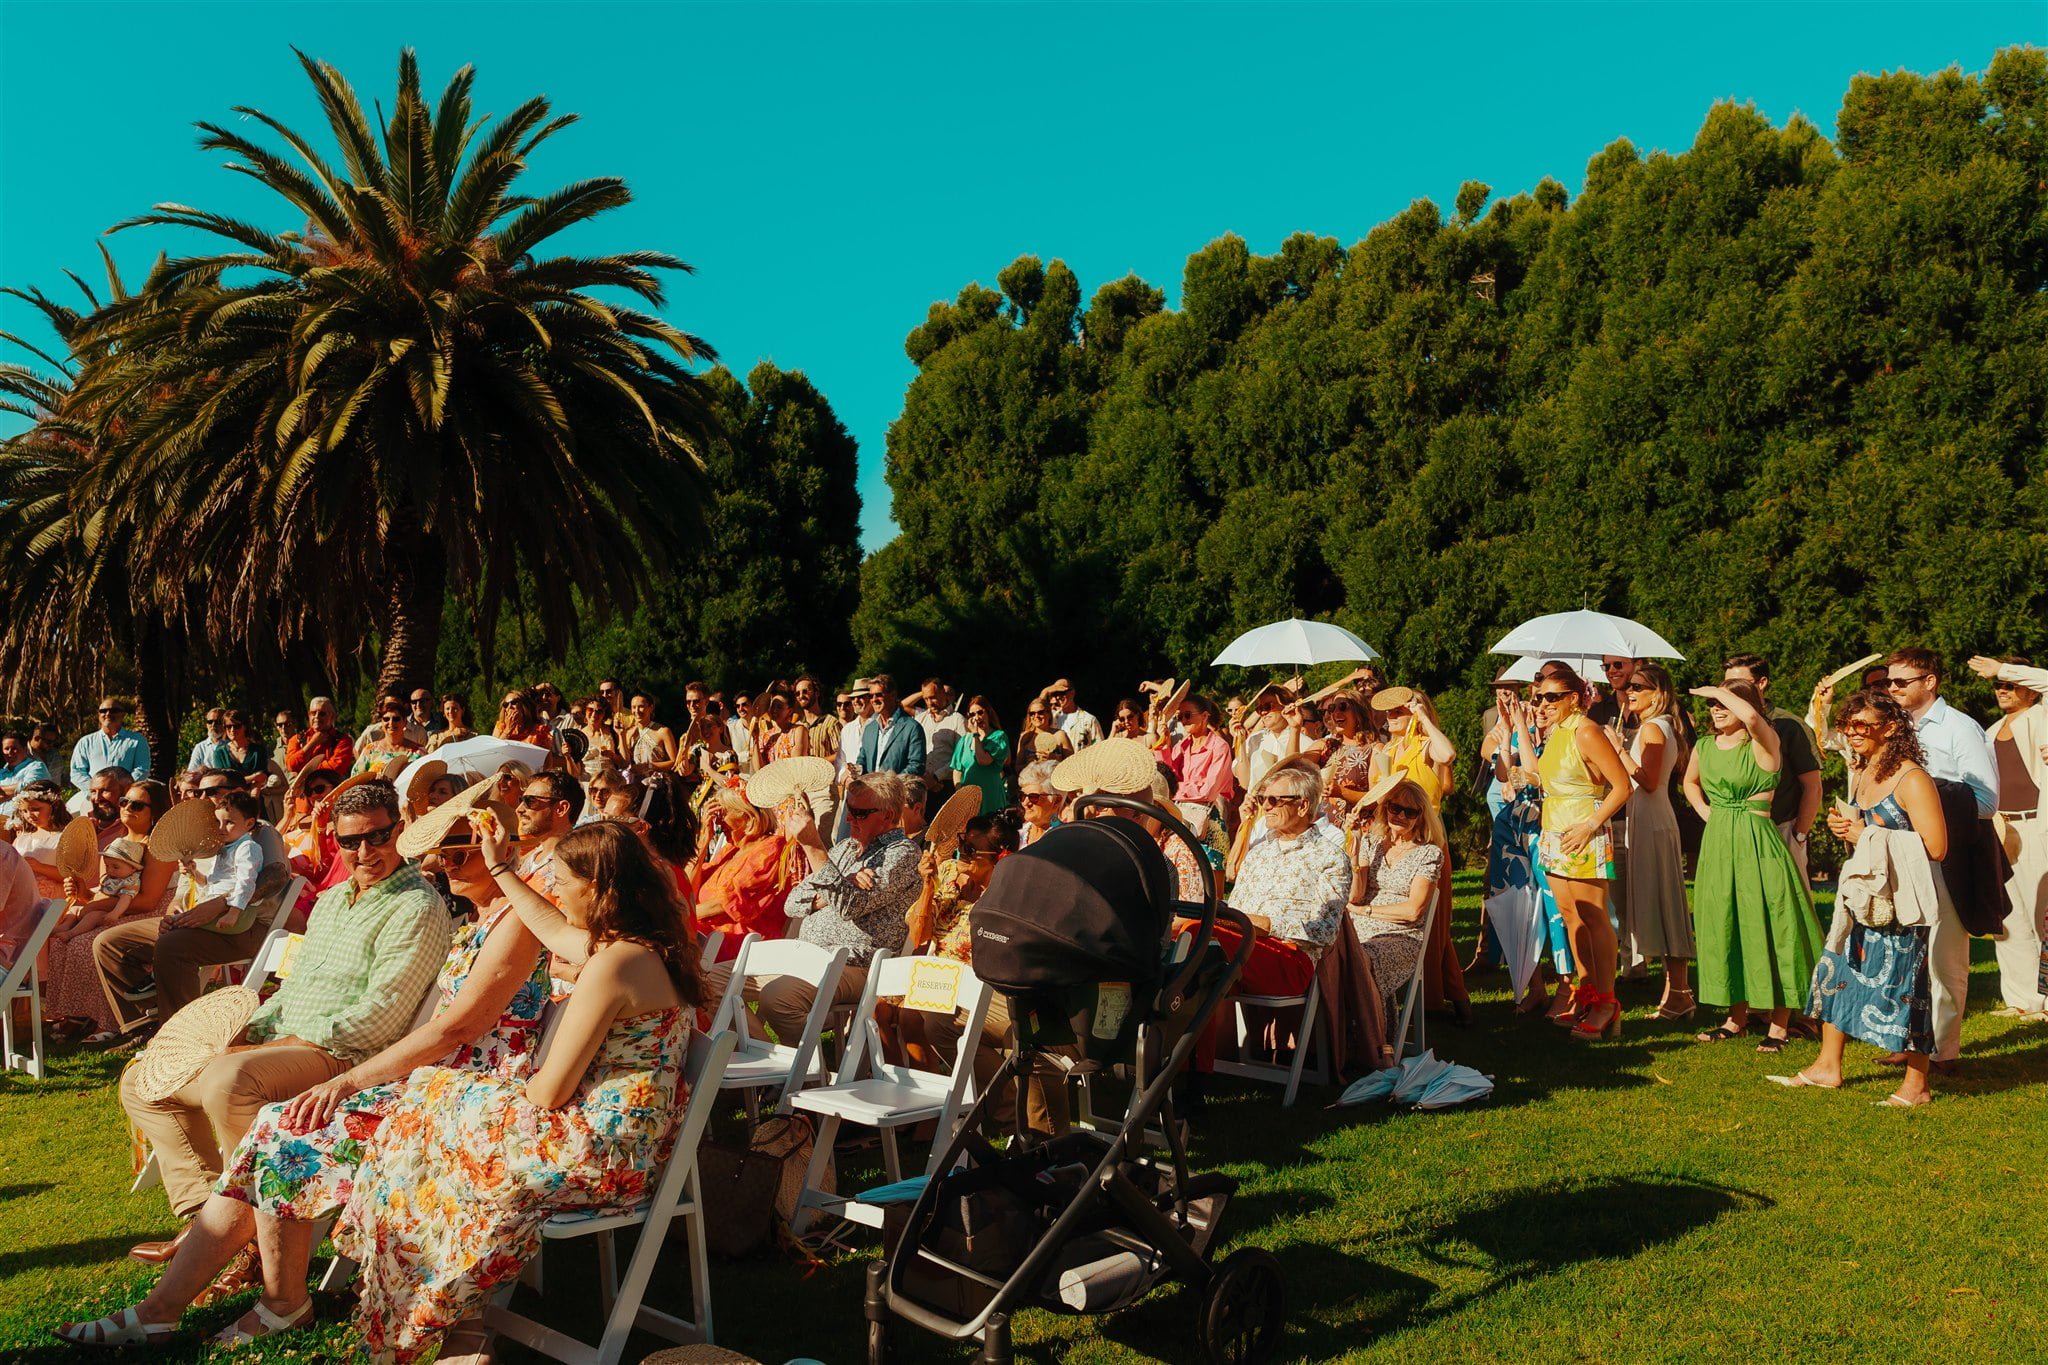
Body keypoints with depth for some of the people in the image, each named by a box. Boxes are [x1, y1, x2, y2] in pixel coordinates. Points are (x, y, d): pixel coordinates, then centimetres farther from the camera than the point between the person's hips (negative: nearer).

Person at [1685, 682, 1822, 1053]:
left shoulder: (1763, 742, -9)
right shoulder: (1704, 746, 9)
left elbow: (1752, 717, -34)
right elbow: (1690, 781, 29)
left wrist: (1718, 690, -17)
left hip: (1756, 844, -6)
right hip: (1717, 845, 6)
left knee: (1766, 928, -2)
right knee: (1722, 927, 11)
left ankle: (1778, 1025, 8)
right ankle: (1737, 1016, 24)